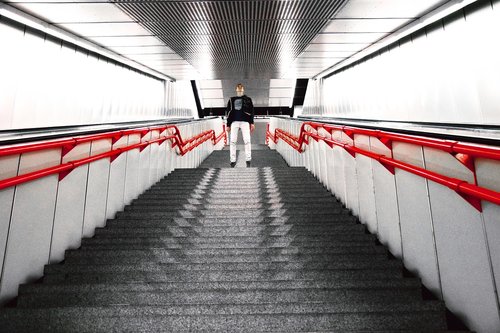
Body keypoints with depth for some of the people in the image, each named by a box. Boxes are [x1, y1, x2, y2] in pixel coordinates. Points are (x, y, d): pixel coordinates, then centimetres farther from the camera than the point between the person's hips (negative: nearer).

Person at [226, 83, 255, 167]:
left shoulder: (248, 99, 13)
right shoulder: (232, 100, 17)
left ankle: (248, 160, -4)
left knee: (247, 140, -9)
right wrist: (228, 125, 10)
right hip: (234, 122, 2)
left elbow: (251, 111, 8)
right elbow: (229, 112, 16)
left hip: (245, 121, -2)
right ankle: (233, 160, 0)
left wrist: (252, 123, -2)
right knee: (232, 141, -4)